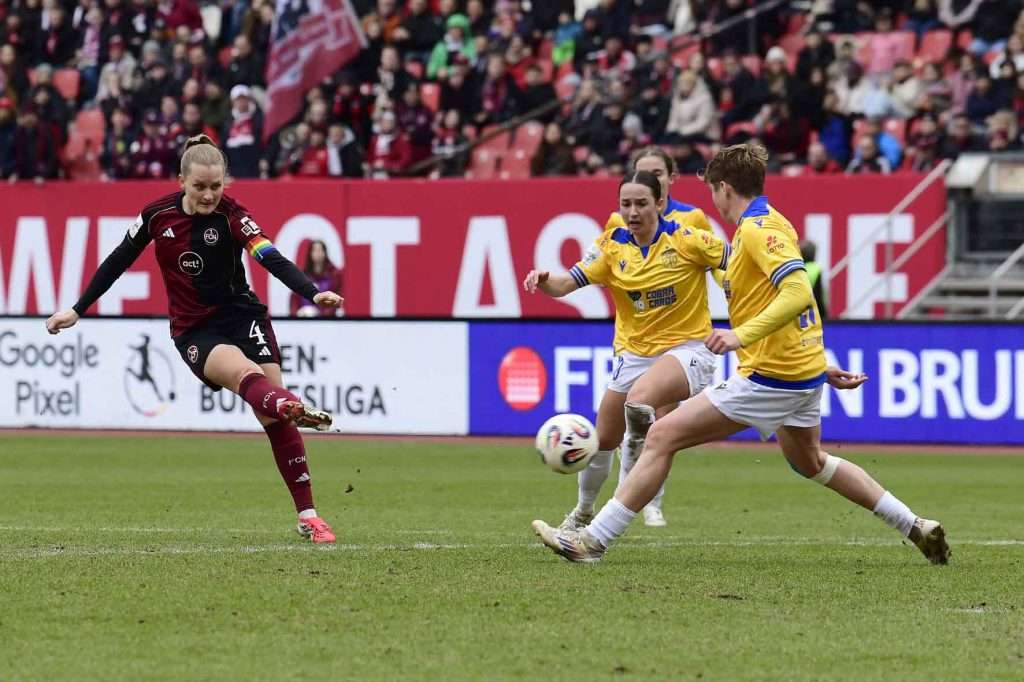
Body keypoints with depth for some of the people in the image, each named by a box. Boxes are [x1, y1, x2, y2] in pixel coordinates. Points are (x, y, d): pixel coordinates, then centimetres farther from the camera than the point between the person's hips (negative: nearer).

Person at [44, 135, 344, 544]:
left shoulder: (230, 215, -11)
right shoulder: (157, 216, -4)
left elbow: (272, 259, -24)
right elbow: (118, 262, 9)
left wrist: (313, 293, -40)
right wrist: (77, 310, 12)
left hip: (242, 314, 0)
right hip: (194, 331, 0)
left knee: (273, 418, -11)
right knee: (243, 371, -33)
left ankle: (307, 515, -6)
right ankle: (292, 407, -66)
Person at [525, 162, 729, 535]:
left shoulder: (685, 237, -13)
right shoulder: (613, 245, -4)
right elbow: (567, 282, -7)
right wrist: (544, 280, -29)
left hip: (686, 347, -5)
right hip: (634, 353, 5)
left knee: (639, 399, -35)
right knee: (604, 440, 11)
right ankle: (583, 512, 37)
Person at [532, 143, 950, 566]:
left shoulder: (758, 228, -17)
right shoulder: (768, 223, 15)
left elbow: (798, 293, -30)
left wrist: (742, 335, -36)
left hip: (770, 377, -10)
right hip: (804, 372, 10)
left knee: (662, 435, -11)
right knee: (809, 462, 31)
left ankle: (593, 540, -13)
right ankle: (916, 527, 34)